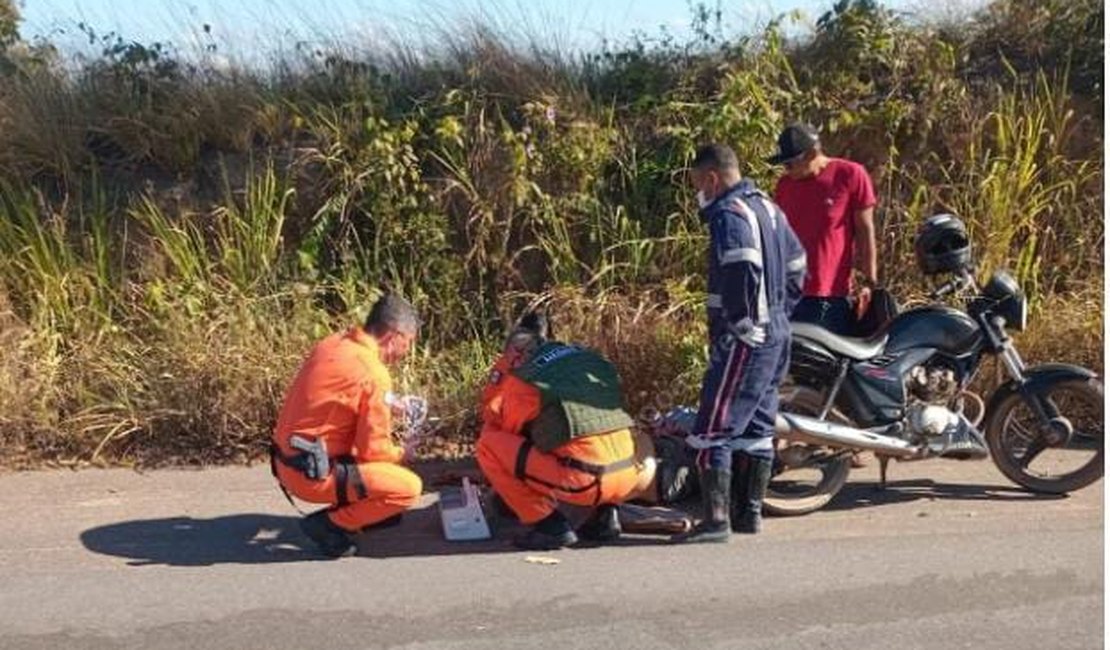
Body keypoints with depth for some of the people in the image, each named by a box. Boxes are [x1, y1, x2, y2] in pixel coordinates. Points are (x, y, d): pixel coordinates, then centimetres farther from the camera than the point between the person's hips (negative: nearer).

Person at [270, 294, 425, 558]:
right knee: (408, 488, -8)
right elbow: (373, 450, -15)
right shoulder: (374, 375, -20)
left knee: (380, 428, 23)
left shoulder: (334, 343, 3)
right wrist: (400, 453, 6)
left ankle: (355, 506, 20)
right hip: (311, 474, -9)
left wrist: (392, 403, 14)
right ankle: (328, 524, -1)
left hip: (288, 461, 9)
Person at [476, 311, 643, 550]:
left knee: (489, 445, 4)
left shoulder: (524, 379, -1)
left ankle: (549, 524, -1)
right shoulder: (594, 360, 17)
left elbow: (499, 429, 13)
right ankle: (605, 514, 16)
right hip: (628, 478, 6)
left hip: (581, 482, -6)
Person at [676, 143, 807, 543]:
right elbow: (796, 262, 22)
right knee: (758, 429, 15)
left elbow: (743, 268, -28)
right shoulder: (766, 207, 17)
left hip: (744, 341, -10)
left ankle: (716, 519, -9)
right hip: (777, 335, 10)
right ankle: (750, 512, 23)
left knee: (713, 431, -8)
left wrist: (741, 326, -22)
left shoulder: (729, 214, -13)